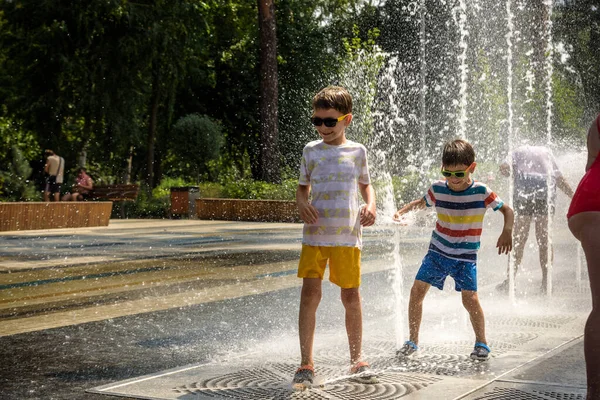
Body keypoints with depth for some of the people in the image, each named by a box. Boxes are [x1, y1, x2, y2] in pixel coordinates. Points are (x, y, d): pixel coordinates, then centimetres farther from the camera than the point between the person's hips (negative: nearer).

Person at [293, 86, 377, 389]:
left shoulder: (357, 151, 6)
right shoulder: (311, 151, 7)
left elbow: (365, 185, 19)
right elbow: (303, 187, 14)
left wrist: (370, 206, -1)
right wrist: (302, 205, -7)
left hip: (348, 234, 0)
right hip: (315, 233, 0)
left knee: (351, 295, 5)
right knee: (310, 293, -7)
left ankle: (357, 360, 20)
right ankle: (306, 364, 0)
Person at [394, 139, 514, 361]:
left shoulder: (481, 192, -13)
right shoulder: (438, 188, -5)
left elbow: (507, 210, -5)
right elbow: (421, 202, 15)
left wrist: (507, 232, -22)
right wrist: (402, 210, -3)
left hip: (465, 256, -3)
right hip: (438, 251, 3)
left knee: (470, 298, -14)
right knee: (417, 290, -6)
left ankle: (481, 342, 7)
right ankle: (413, 341, 7)